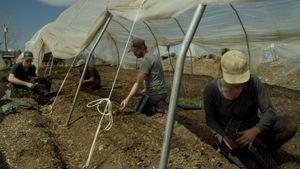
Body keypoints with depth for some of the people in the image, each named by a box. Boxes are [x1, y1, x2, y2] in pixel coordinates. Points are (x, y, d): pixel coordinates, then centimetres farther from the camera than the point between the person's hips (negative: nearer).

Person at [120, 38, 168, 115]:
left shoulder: (145, 61, -16)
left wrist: (127, 99, -23)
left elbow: (138, 83, -22)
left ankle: (154, 108, -9)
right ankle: (157, 105, 8)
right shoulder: (155, 57, 13)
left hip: (154, 95, -9)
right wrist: (146, 89, 25)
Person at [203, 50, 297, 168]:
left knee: (290, 125, -20)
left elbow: (269, 112, -18)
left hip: (253, 129, 3)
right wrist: (223, 137, -25)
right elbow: (210, 120, -9)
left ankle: (264, 150, 3)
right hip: (229, 135, -2)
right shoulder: (211, 90, -23)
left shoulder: (253, 82, -22)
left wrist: (255, 130, -35)